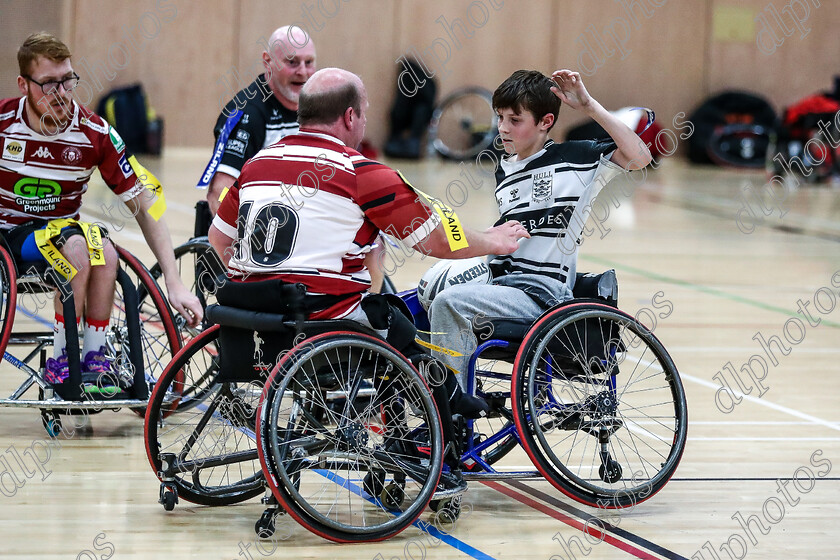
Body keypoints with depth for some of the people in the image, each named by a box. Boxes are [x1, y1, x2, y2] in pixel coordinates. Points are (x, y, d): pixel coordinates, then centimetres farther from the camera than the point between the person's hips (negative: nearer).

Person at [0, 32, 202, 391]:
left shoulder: (95, 134, -10)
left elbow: (144, 208, -6)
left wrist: (174, 283, -13)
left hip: (61, 231, 3)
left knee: (104, 251, -32)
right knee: (77, 248, -33)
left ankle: (94, 360, -17)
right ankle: (61, 362, -21)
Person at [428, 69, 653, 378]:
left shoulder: (573, 158, -2)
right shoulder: (504, 170, 18)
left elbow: (639, 157, -17)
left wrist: (590, 107, -19)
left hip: (541, 292, -8)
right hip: (500, 283, 8)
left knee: (449, 303, -27)